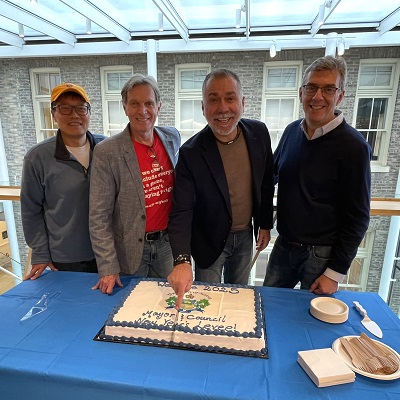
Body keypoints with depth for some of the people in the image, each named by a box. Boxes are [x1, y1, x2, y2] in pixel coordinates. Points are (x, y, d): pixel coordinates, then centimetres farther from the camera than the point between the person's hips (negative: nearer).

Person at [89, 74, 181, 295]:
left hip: (167, 243, 4)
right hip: (129, 249, -3)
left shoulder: (172, 138, -1)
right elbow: (99, 216, -13)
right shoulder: (107, 152, -15)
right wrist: (108, 268, -14)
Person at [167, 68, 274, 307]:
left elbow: (266, 183, 2)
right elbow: (181, 211, -26)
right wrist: (182, 261, -38)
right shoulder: (191, 153, -24)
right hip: (210, 241, -4)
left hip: (246, 236, 4)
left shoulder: (259, 133, -11)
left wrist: (265, 224, 6)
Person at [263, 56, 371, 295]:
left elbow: (357, 219, -13)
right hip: (284, 245, 5)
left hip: (321, 254, -5)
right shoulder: (292, 131, 0)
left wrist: (335, 273, -12)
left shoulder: (353, 147, -16)